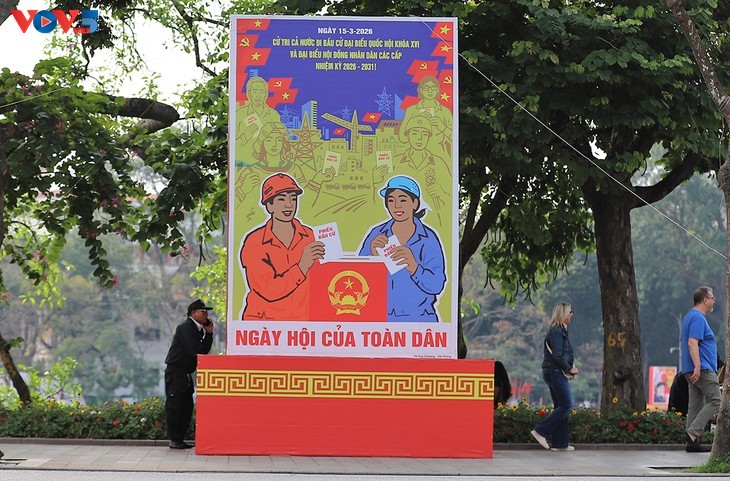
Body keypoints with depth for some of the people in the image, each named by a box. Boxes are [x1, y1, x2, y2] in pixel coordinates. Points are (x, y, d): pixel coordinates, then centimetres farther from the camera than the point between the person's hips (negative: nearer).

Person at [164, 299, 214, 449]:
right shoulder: (186, 327, -13)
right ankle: (174, 440, -5)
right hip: (175, 371, -10)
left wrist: (208, 333, 1)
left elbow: (204, 350, 10)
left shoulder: (199, 329, 16)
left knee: (187, 406, 9)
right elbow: (194, 350, -21)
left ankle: (180, 439, 14)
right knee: (174, 405, -7)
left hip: (185, 373, 10)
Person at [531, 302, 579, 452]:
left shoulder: (560, 330, 18)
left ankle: (560, 443, 11)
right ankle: (541, 431, -9)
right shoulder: (556, 331, -14)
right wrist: (569, 369, -11)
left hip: (555, 373, 10)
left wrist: (570, 368, 5)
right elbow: (557, 356, -22)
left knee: (560, 407, 10)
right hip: (555, 372, -10)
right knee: (566, 405, -10)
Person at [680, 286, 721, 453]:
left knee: (695, 406, 6)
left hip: (694, 371, 10)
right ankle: (693, 433, -18)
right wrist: (697, 367, -27)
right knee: (715, 401, -9)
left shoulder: (689, 317, 20)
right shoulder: (698, 318, -13)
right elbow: (692, 343, -22)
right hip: (703, 370, -10)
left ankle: (692, 442, 3)